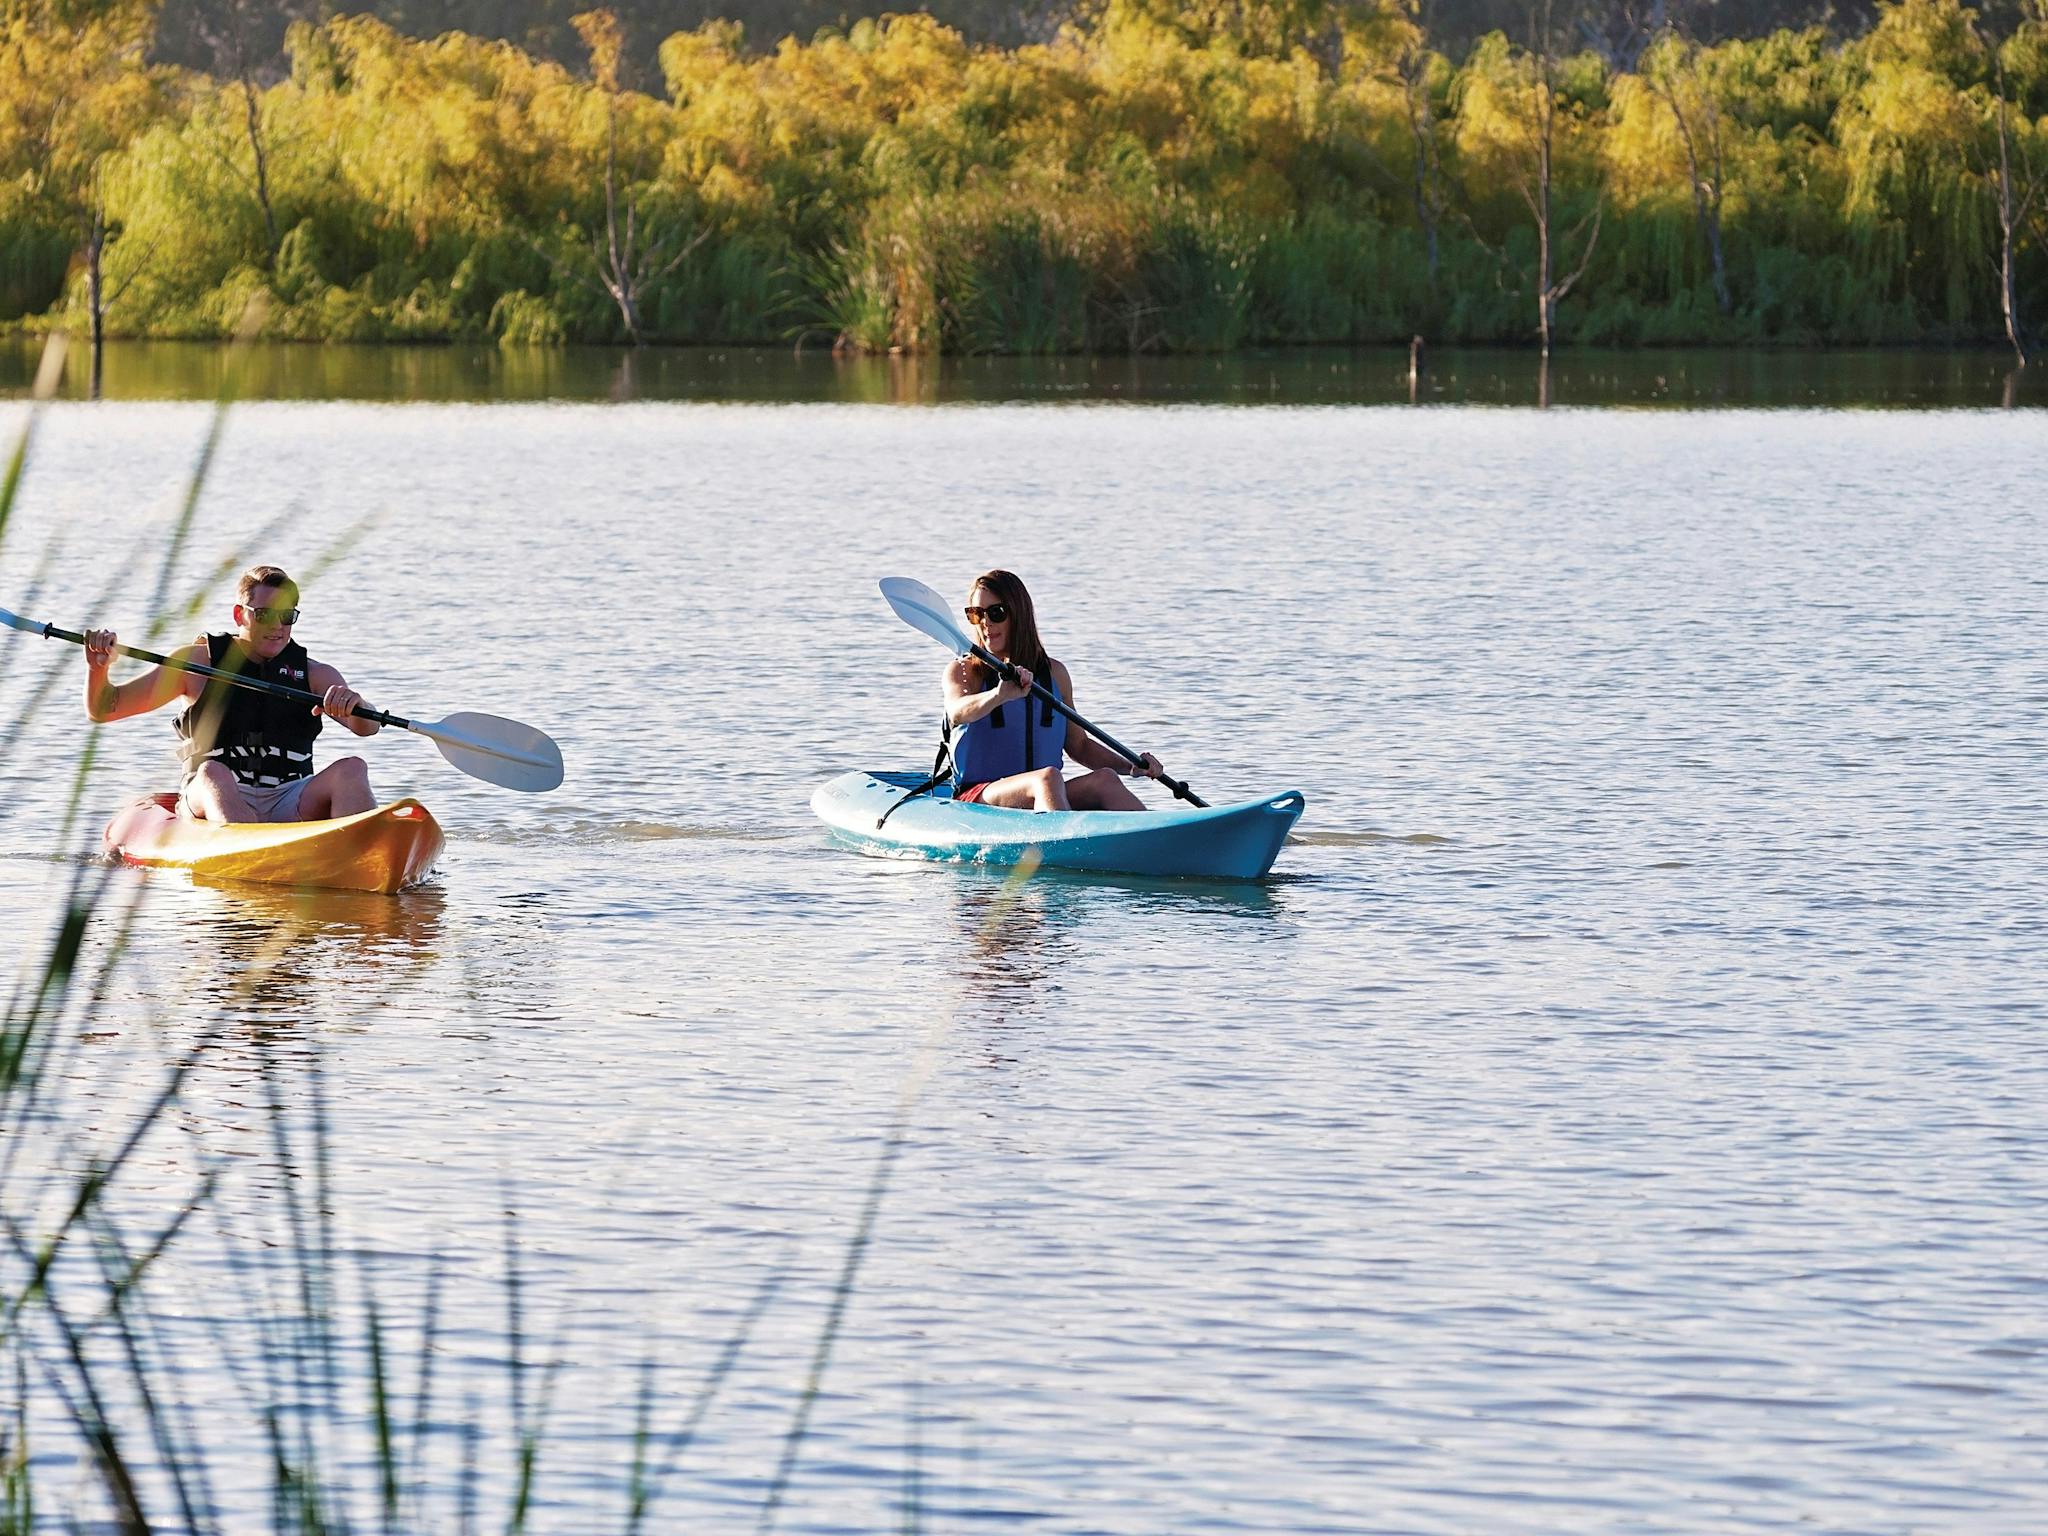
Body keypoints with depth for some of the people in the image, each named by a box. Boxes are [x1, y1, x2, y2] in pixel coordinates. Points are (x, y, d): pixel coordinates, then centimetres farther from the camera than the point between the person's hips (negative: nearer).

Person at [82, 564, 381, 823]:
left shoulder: (314, 674, 14)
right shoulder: (198, 662, 9)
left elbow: (366, 727, -2)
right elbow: (104, 709, 8)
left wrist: (352, 704, -26)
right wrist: (98, 668, -15)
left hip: (290, 807, 2)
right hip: (216, 798, -2)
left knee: (350, 769, -24)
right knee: (213, 773, -35)